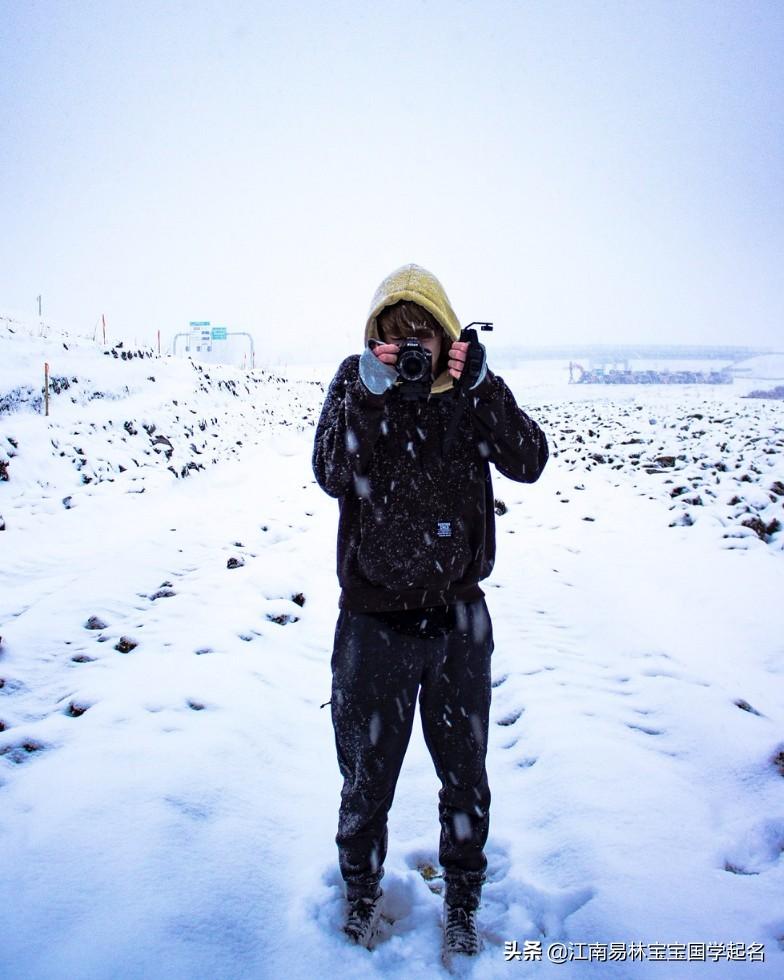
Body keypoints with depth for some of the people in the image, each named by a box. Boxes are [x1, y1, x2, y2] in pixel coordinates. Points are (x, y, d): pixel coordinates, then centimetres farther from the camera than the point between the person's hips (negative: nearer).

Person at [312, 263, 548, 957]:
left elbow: (528, 463, -14)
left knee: (465, 775, 19)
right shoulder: (355, 382, -6)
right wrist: (369, 395, -29)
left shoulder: (472, 386, -2)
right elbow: (333, 476, -19)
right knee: (368, 775, 17)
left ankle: (462, 899, 45)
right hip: (375, 621, -1)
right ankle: (362, 890, 46)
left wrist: (482, 387, -24)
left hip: (459, 618, 2)